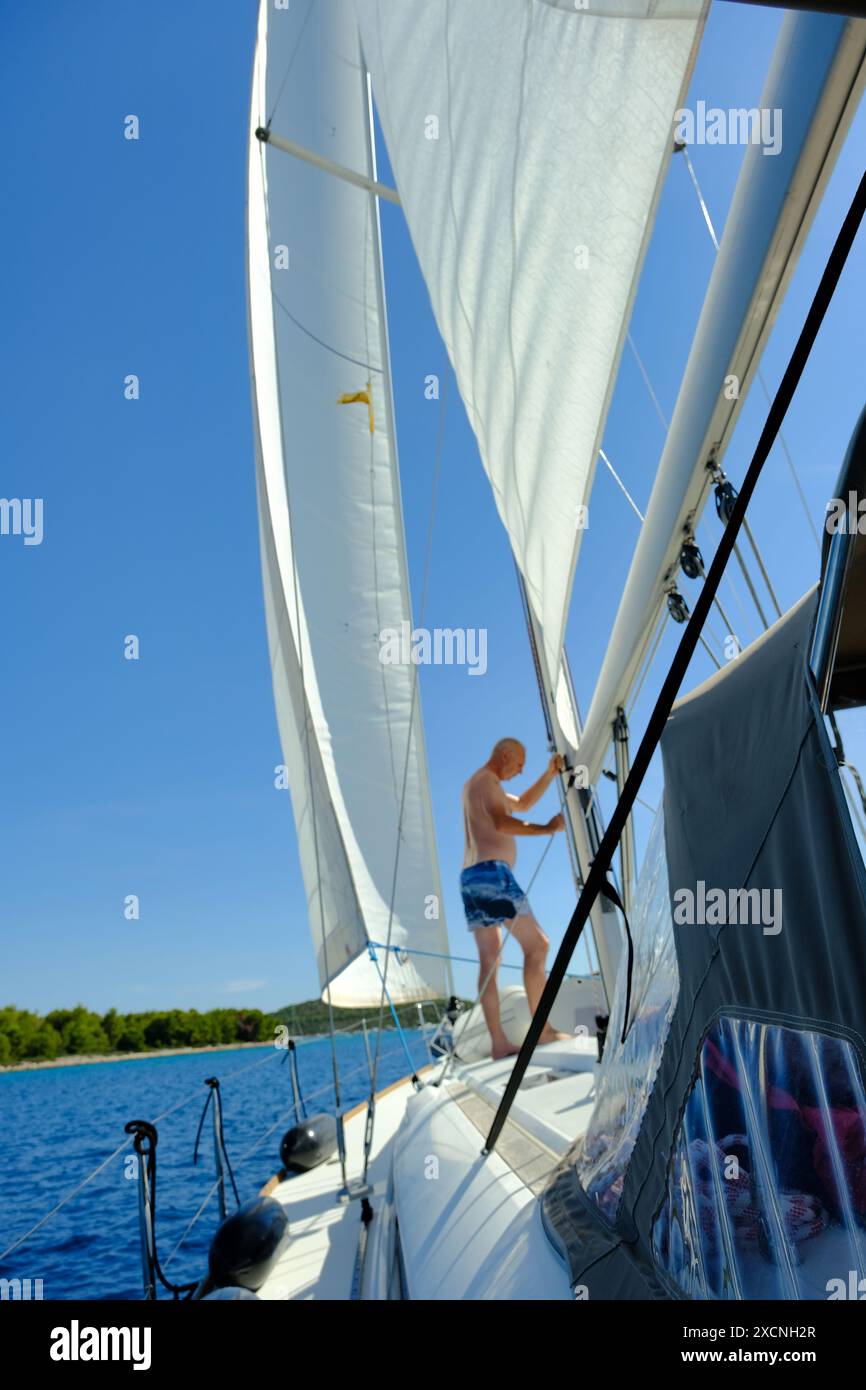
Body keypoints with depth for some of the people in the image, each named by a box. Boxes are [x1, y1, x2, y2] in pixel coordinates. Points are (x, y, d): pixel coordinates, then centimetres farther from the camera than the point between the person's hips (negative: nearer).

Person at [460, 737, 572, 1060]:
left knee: (489, 960, 3)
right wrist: (546, 829, -17)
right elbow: (501, 823, -20)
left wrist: (549, 774, 27)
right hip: (492, 871, -10)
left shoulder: (473, 786, 29)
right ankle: (542, 1029, -7)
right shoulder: (487, 782, -3)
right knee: (536, 945, -6)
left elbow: (523, 803, 35)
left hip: (470, 876, 10)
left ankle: (499, 1044, 1)